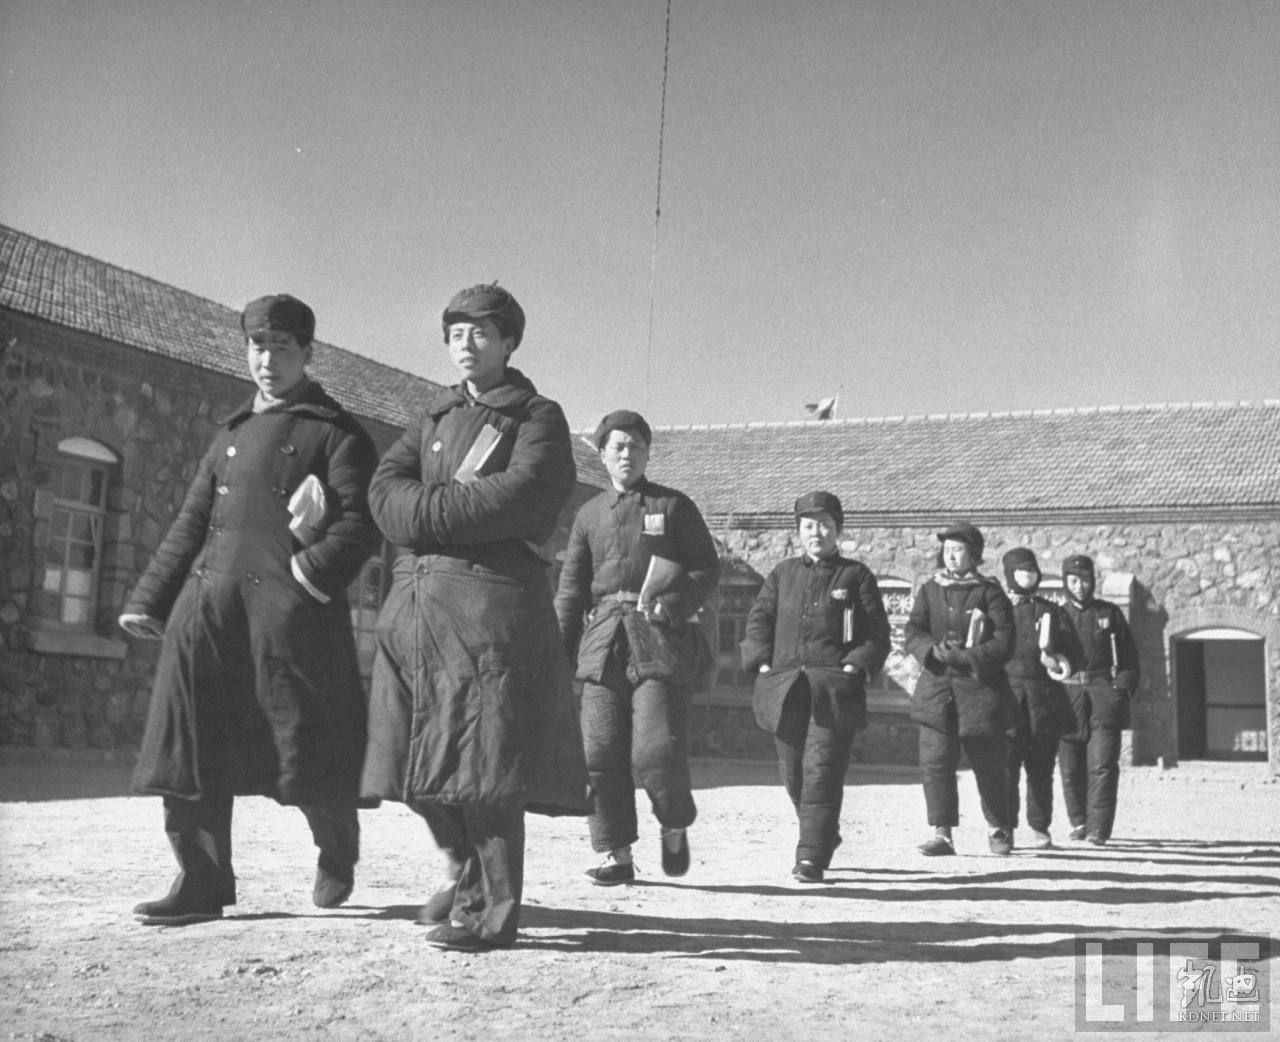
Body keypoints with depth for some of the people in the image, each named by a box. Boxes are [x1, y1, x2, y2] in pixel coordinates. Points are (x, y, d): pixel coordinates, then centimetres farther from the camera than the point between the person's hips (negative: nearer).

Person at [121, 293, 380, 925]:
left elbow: (361, 521, -6)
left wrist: (316, 570, -23)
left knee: (308, 747, -2)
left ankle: (337, 856, 25)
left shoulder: (337, 433, 7)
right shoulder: (230, 435, 25)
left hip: (291, 606, -5)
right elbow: (190, 525, 23)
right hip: (209, 601, 5)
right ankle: (202, 881, 5)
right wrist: (149, 600, 15)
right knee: (192, 747, -2)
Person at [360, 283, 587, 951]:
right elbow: (385, 488, 6)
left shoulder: (538, 417, 5)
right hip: (414, 596, 6)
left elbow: (517, 497, -13)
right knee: (417, 755, 7)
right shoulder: (434, 414, 21)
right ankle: (463, 868, 30)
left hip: (492, 599, -6)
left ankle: (492, 910, 4)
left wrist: (429, 509, -7)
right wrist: (462, 510, -12)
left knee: (485, 759, -7)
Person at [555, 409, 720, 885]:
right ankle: (615, 854, 7)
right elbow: (572, 588, 17)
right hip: (604, 637, 3)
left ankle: (676, 826, 17)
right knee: (601, 752, -4)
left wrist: (674, 605, -12)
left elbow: (706, 568, 6)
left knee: (656, 749, -11)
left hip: (662, 637, -3)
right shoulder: (590, 514, 17)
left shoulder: (674, 505, 9)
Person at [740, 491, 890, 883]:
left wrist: (856, 665, -9)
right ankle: (823, 837, 32)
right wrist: (762, 662, -1)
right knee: (793, 774, 9)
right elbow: (758, 620, 14)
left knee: (821, 770, -15)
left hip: (836, 689, -4)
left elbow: (878, 633, 5)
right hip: (786, 688, 4)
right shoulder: (783, 574, 18)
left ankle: (811, 858, -15)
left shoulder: (856, 575, 8)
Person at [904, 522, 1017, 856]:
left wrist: (964, 657, -18)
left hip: (981, 687, -2)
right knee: (936, 760, -9)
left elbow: (1003, 645, -7)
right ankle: (942, 833, -6)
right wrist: (934, 651, -17)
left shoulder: (990, 593, 0)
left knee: (990, 764, 7)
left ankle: (1000, 829, 27)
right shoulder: (929, 591, 11)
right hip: (936, 687, 2)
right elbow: (912, 633, 3)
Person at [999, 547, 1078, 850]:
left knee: (1041, 766, 2)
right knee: (1006, 763, -9)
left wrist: (1059, 660, -11)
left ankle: (1040, 829, 11)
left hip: (1044, 695, 2)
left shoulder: (1051, 611, 17)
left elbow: (1068, 647, 9)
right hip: (1007, 691, -2)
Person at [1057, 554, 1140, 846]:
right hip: (1068, 694, 1)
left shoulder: (1109, 613, 11)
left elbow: (1129, 655, 13)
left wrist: (1124, 689, 2)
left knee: (1102, 765, -11)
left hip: (1105, 693, -1)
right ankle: (1078, 822, 20)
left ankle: (1099, 828, -10)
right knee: (1070, 767, 3)